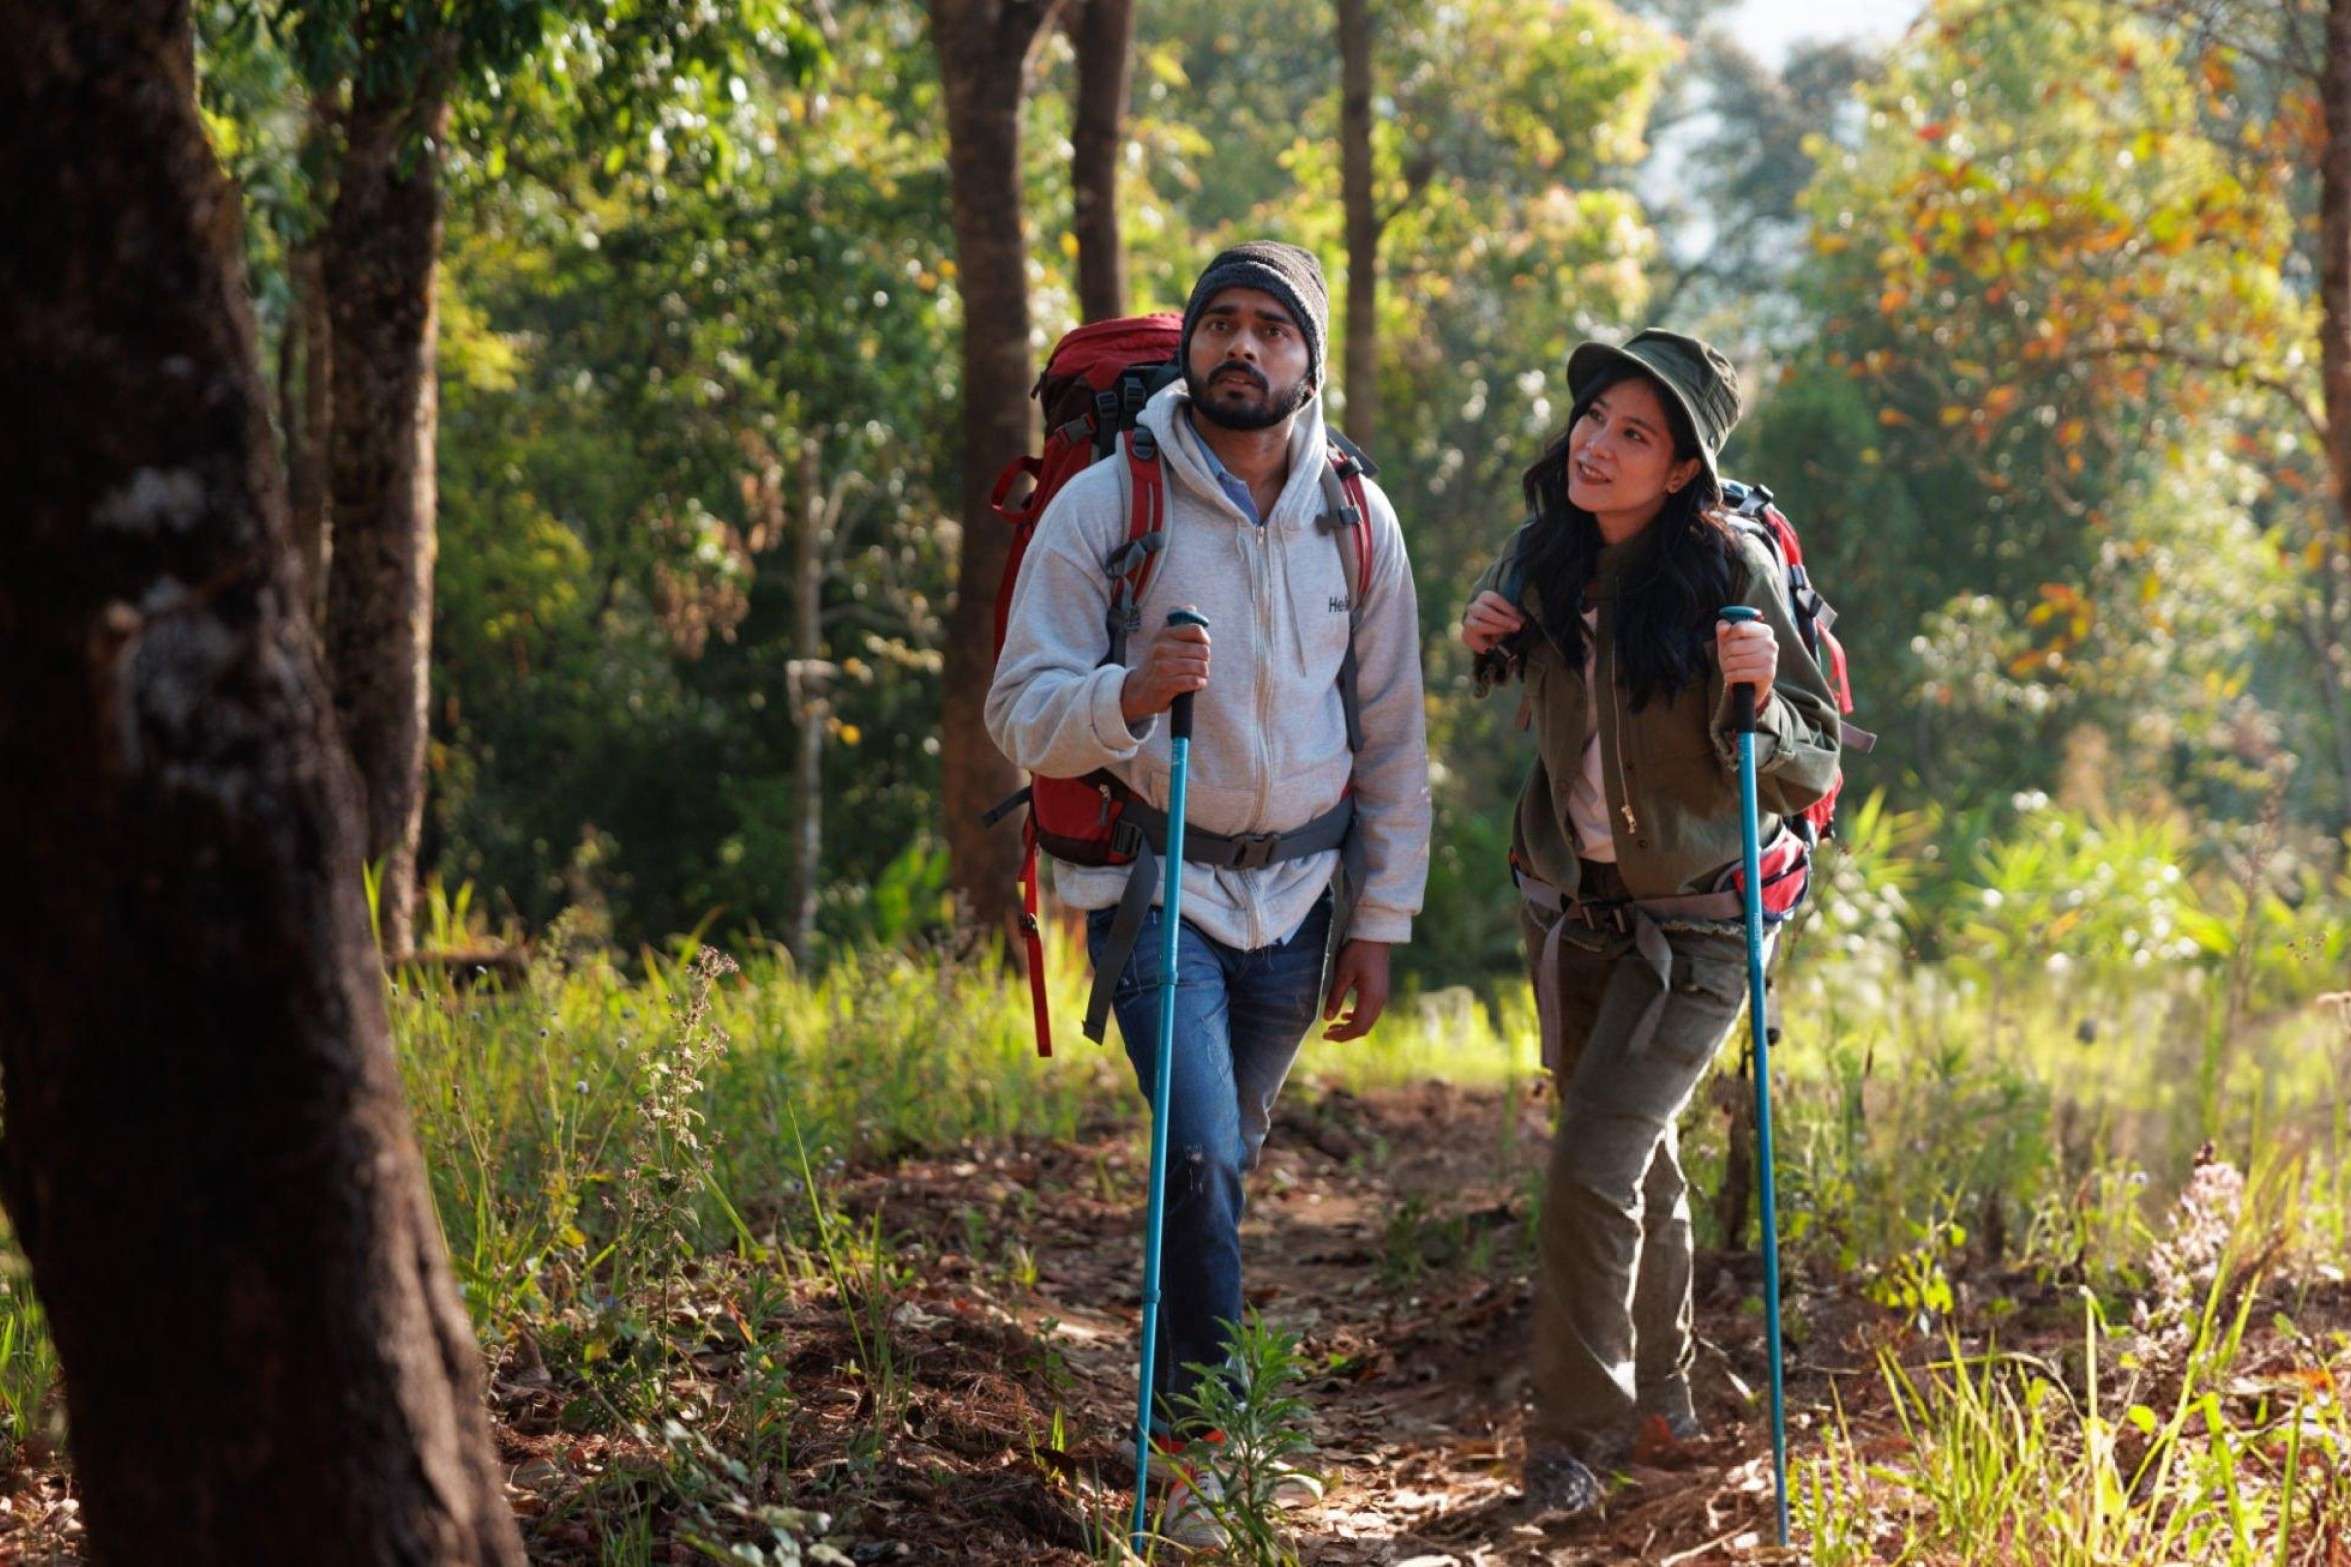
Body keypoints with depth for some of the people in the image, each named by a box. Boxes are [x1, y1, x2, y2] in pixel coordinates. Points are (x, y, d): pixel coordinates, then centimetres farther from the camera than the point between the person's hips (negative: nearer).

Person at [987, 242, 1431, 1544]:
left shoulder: (1356, 520, 1)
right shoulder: (1104, 505, -10)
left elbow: (1391, 737, 8)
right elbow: (1021, 715, -13)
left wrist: (1378, 923, 6)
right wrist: (1130, 697, -34)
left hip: (1297, 887, 4)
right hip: (1155, 883, -4)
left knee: (1227, 1159, 14)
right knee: (1201, 1155, -18)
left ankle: (1178, 1419, 32)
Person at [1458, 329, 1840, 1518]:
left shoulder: (1731, 573, -19)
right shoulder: (1540, 558, -4)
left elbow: (1810, 772, -14)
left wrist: (1757, 700, -34)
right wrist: (1488, 648, -4)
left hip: (1696, 927, -5)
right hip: (1568, 908, 6)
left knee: (1593, 1165, -14)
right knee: (1638, 1161, 19)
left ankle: (1576, 1442, 1)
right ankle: (1660, 1394, 39)